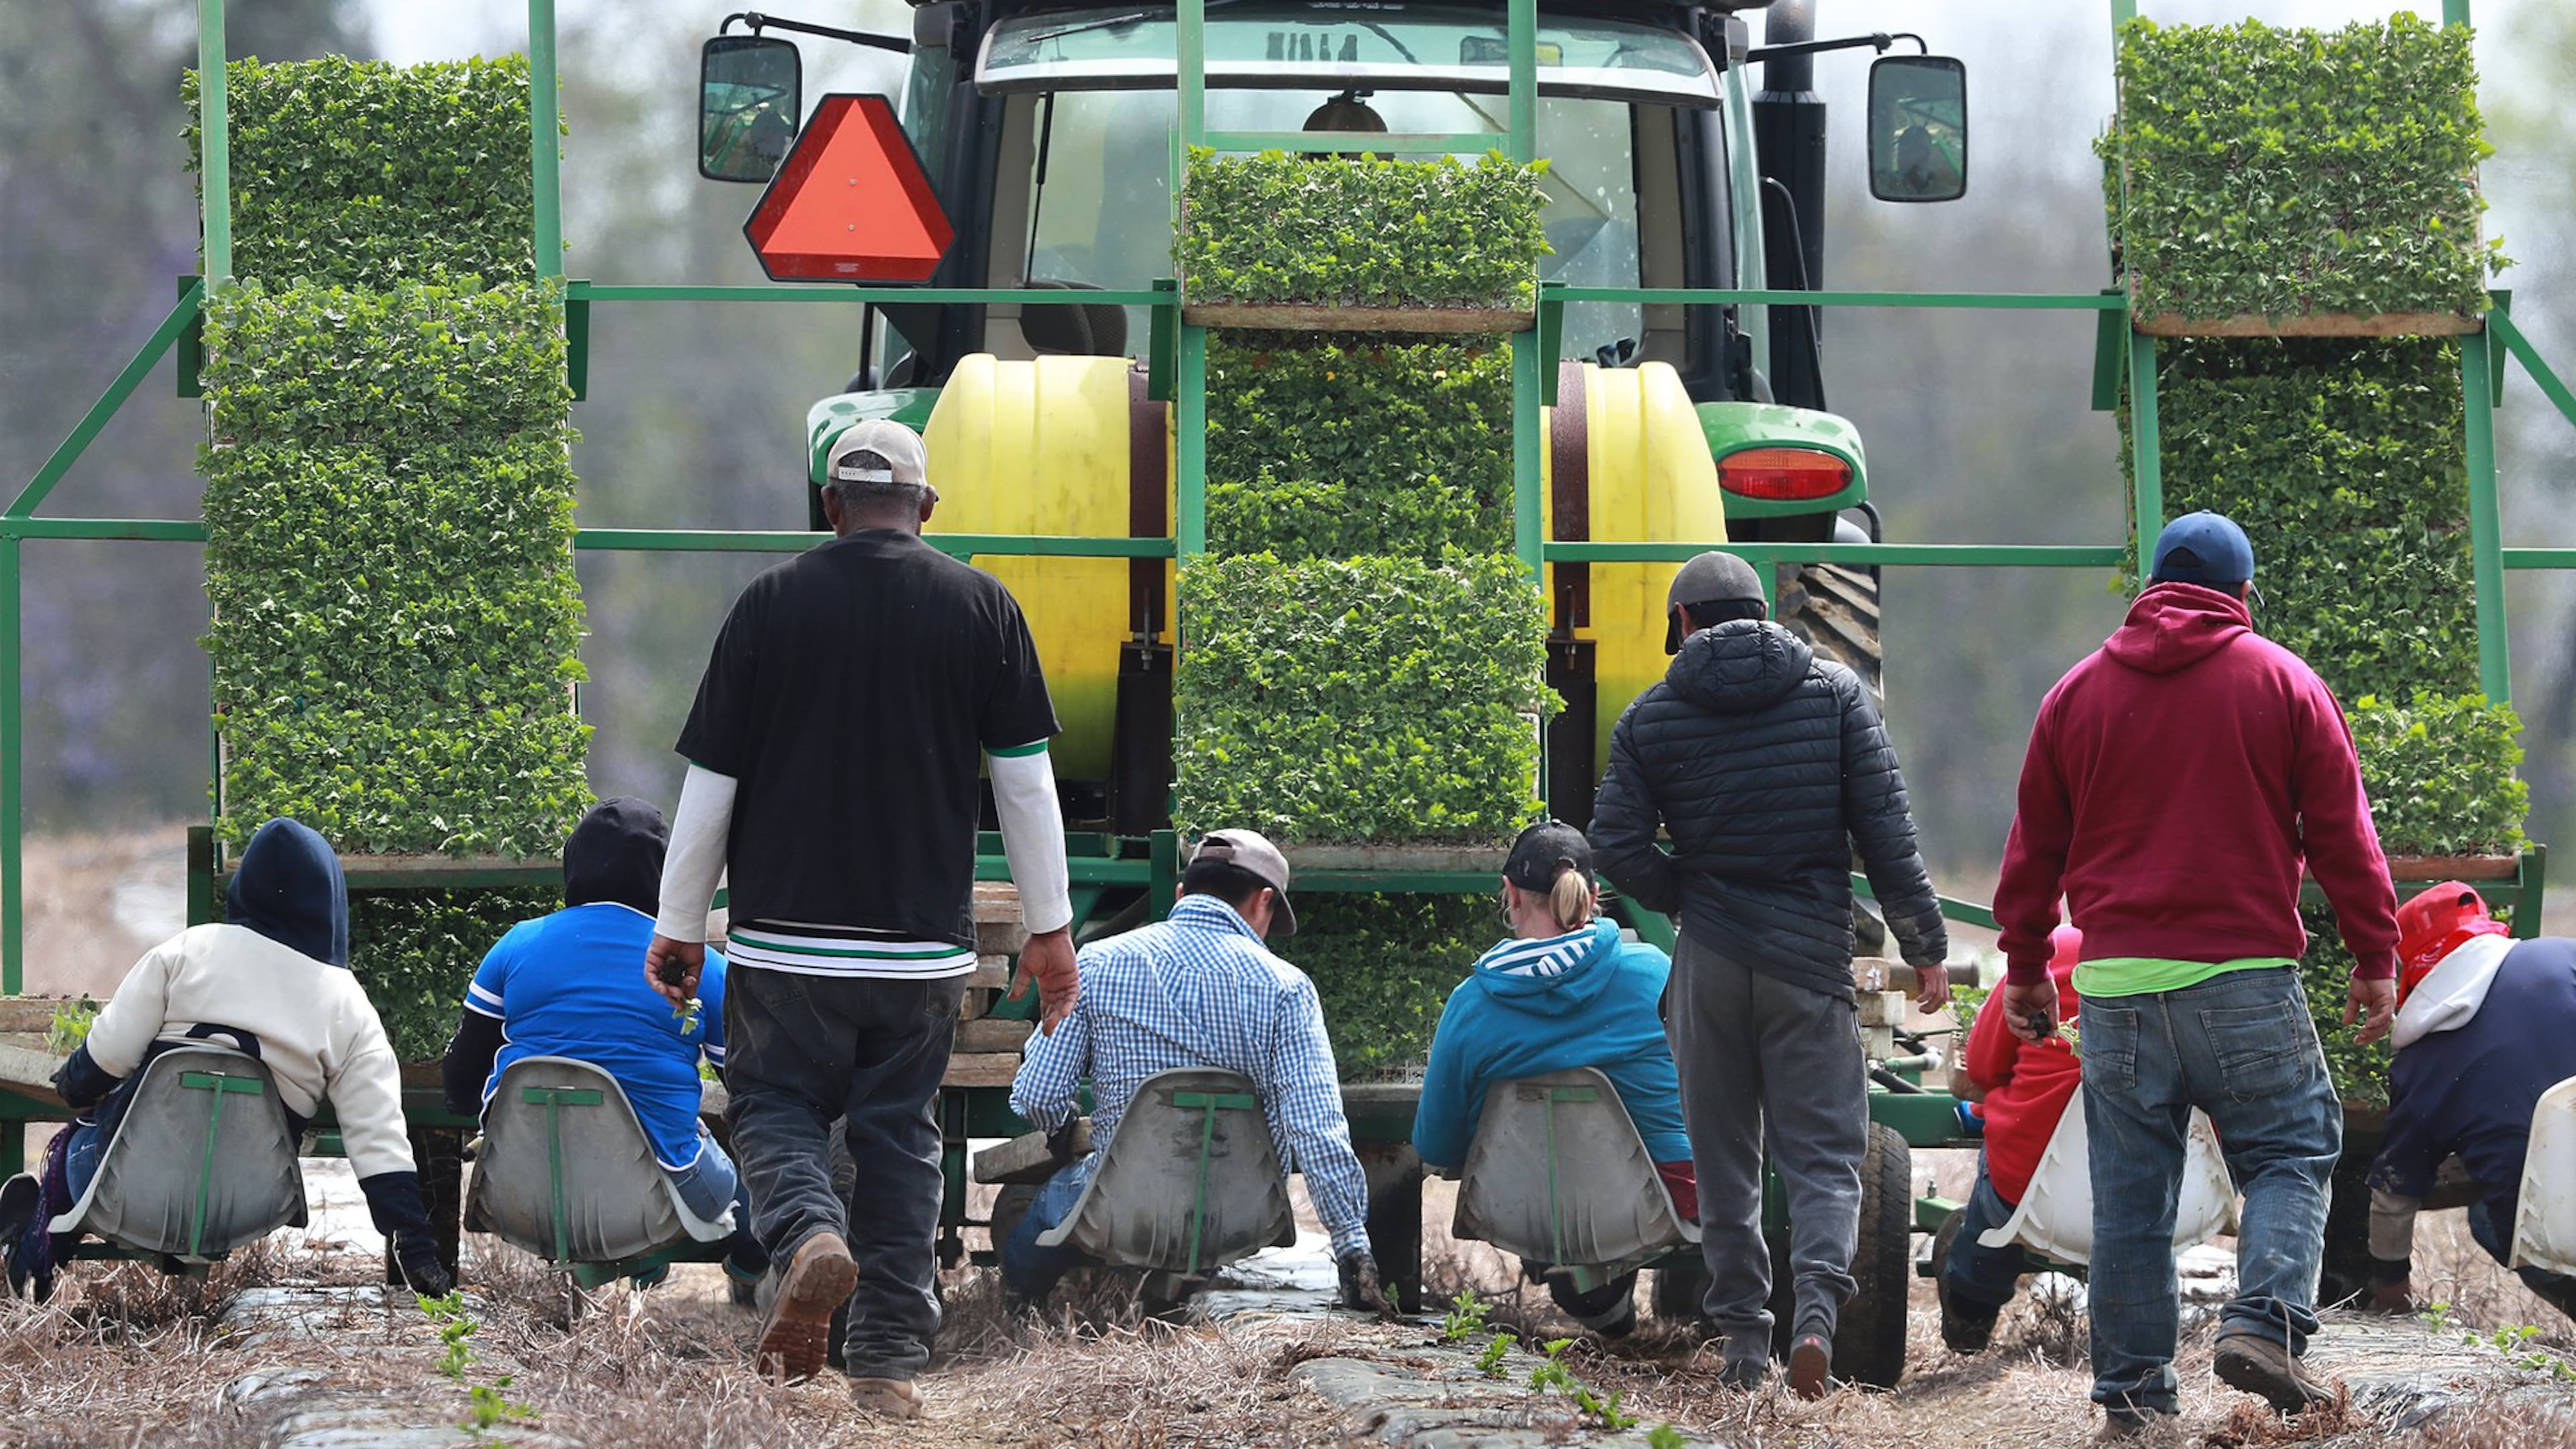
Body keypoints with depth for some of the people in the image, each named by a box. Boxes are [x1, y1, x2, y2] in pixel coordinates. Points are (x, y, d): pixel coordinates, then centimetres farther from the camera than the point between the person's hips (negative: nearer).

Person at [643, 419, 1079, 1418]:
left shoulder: (771, 603, -2)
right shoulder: (982, 607, 2)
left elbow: (710, 782, 0)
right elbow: (1026, 781, 4)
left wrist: (679, 927, 9)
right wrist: (1049, 930, 12)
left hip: (786, 933, -2)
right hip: (924, 940, 2)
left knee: (774, 1104, 11)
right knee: (900, 1134, 11)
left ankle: (809, 1235, -20)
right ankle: (890, 1363, 7)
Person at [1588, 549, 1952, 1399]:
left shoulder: (1653, 716, 2)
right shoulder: (1833, 693, 2)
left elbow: (1616, 843, -5)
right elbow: (1887, 831, -1)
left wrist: (1685, 902, 11)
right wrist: (1925, 945, 4)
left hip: (1709, 965, 1)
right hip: (1812, 961, -1)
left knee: (1724, 1159, 11)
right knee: (1824, 1152, 1)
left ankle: (1743, 1337, 10)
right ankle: (1817, 1302, -22)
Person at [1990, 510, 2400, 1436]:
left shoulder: (2078, 694, 12)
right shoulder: (2283, 685, 3)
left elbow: (2035, 845, 15)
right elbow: (2343, 833, 2)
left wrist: (2025, 966, 23)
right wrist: (2375, 958, 7)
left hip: (2115, 979, 3)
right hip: (2245, 976, -3)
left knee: (2130, 1191, 6)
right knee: (2291, 1154, 6)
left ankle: (2132, 1390, 5)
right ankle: (2264, 1322, -16)